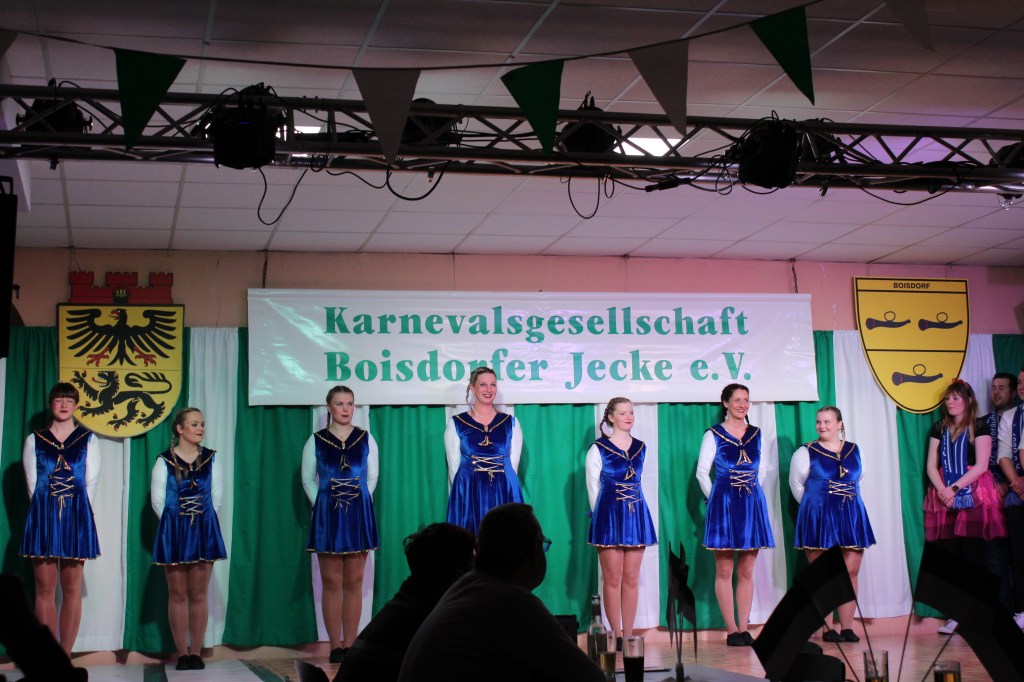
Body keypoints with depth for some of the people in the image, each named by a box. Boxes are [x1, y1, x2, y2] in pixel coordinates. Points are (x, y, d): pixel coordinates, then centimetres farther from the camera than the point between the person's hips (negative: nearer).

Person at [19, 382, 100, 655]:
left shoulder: (88, 440, 7)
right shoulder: (34, 440, 9)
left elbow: (91, 482, 5)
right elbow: (32, 482, 5)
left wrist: (77, 511, -1)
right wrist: (47, 510, -1)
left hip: (76, 517, 0)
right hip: (42, 517, 0)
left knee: (72, 589, 0)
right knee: (45, 589, -1)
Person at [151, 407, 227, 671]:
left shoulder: (210, 459, 5)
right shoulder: (165, 461, -2)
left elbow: (217, 498, 7)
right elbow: (157, 500, -1)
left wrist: (203, 522, 3)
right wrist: (175, 523, 1)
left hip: (203, 531, 2)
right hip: (173, 531, -1)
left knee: (198, 594, 3)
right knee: (178, 594, 2)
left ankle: (196, 652, 9)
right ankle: (182, 653, 8)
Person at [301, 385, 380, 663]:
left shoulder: (366, 439, 5)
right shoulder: (316, 441, 1)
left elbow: (372, 476, 10)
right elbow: (308, 479, 6)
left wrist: (359, 502, 4)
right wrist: (322, 504, 0)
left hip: (359, 515, 1)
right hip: (327, 515, -1)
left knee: (354, 582, 4)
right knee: (331, 583, 1)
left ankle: (350, 645, 9)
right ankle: (335, 646, 6)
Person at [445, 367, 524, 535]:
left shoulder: (510, 423, 9)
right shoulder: (456, 424, 4)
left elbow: (513, 465, 8)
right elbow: (454, 467, 6)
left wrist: (501, 486, 2)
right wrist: (466, 488, 4)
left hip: (504, 495, 1)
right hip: (468, 496, -1)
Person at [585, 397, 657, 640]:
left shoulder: (640, 448, 11)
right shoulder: (598, 449, -3)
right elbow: (592, 486, 0)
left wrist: (632, 507, 14)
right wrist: (600, 514, 2)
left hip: (636, 514, 4)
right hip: (609, 515, -4)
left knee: (631, 579, 4)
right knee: (613, 578, -3)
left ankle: (629, 634, 8)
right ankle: (617, 635, 2)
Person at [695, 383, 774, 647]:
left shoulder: (756, 434, 9)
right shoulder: (714, 435, -1)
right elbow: (702, 472, 1)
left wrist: (750, 492, 11)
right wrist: (716, 498, 1)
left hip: (752, 505, 4)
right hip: (723, 505, -4)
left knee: (747, 571, 5)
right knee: (724, 571, -1)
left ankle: (744, 628, 10)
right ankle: (731, 630, 4)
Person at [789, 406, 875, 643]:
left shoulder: (854, 450, 10)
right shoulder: (806, 452, 0)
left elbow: (857, 480, 20)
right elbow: (796, 483, 7)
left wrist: (846, 504, 14)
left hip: (851, 518, 3)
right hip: (818, 519, -3)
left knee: (851, 573, 1)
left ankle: (847, 627, 6)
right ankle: (826, 628, 3)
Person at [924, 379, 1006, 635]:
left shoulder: (979, 427, 2)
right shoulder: (939, 429, 15)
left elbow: (981, 465, -6)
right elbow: (931, 465, 9)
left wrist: (956, 487, -12)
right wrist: (943, 489, -7)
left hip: (973, 496, -4)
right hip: (944, 496, 4)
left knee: (973, 554, -8)